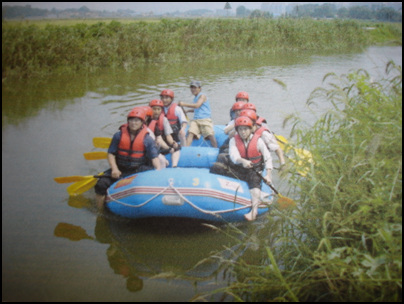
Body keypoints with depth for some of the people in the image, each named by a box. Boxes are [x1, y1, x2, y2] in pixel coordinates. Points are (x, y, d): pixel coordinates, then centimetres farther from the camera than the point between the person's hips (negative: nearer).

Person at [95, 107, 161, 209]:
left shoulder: (147, 139, 0)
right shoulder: (119, 135, 2)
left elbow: (154, 157, -6)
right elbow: (111, 153, 2)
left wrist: (158, 169, -26)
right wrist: (114, 169, -14)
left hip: (139, 169, -1)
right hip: (120, 169, 1)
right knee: (101, 184, -17)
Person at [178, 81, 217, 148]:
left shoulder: (202, 96, -2)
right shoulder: (195, 98, 23)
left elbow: (197, 105, -19)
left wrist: (184, 104, -17)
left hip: (205, 119, -6)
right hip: (195, 120, 7)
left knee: (210, 135, -12)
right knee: (190, 133, -16)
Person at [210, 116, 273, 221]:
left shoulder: (258, 140, 0)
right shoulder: (234, 140, 4)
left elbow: (268, 158, 0)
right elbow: (233, 155, -15)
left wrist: (268, 175, -12)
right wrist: (242, 161, -37)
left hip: (254, 170, -2)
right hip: (237, 170, 2)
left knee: (255, 181, -35)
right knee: (216, 167, -17)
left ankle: (254, 210, -49)